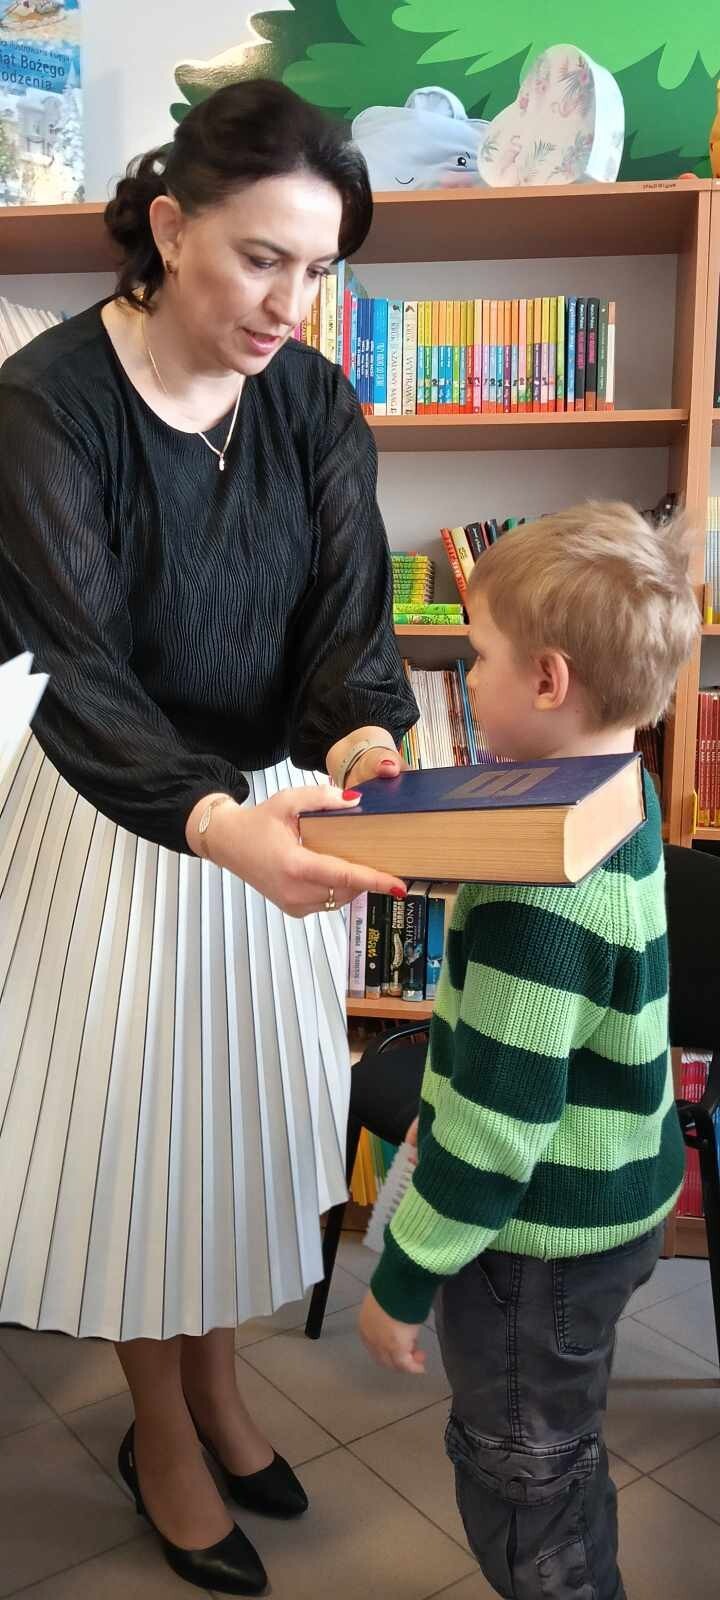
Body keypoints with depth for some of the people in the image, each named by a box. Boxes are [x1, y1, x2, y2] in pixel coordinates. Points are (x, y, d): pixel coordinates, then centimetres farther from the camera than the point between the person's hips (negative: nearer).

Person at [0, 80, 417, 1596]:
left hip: (276, 811, 5)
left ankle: (215, 1380, 46)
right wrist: (215, 824, -45)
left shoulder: (317, 406, -4)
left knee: (254, 1101, 18)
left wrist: (364, 736, -35)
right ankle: (160, 1428, 39)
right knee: (136, 1116, 11)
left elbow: (351, 608, -11)